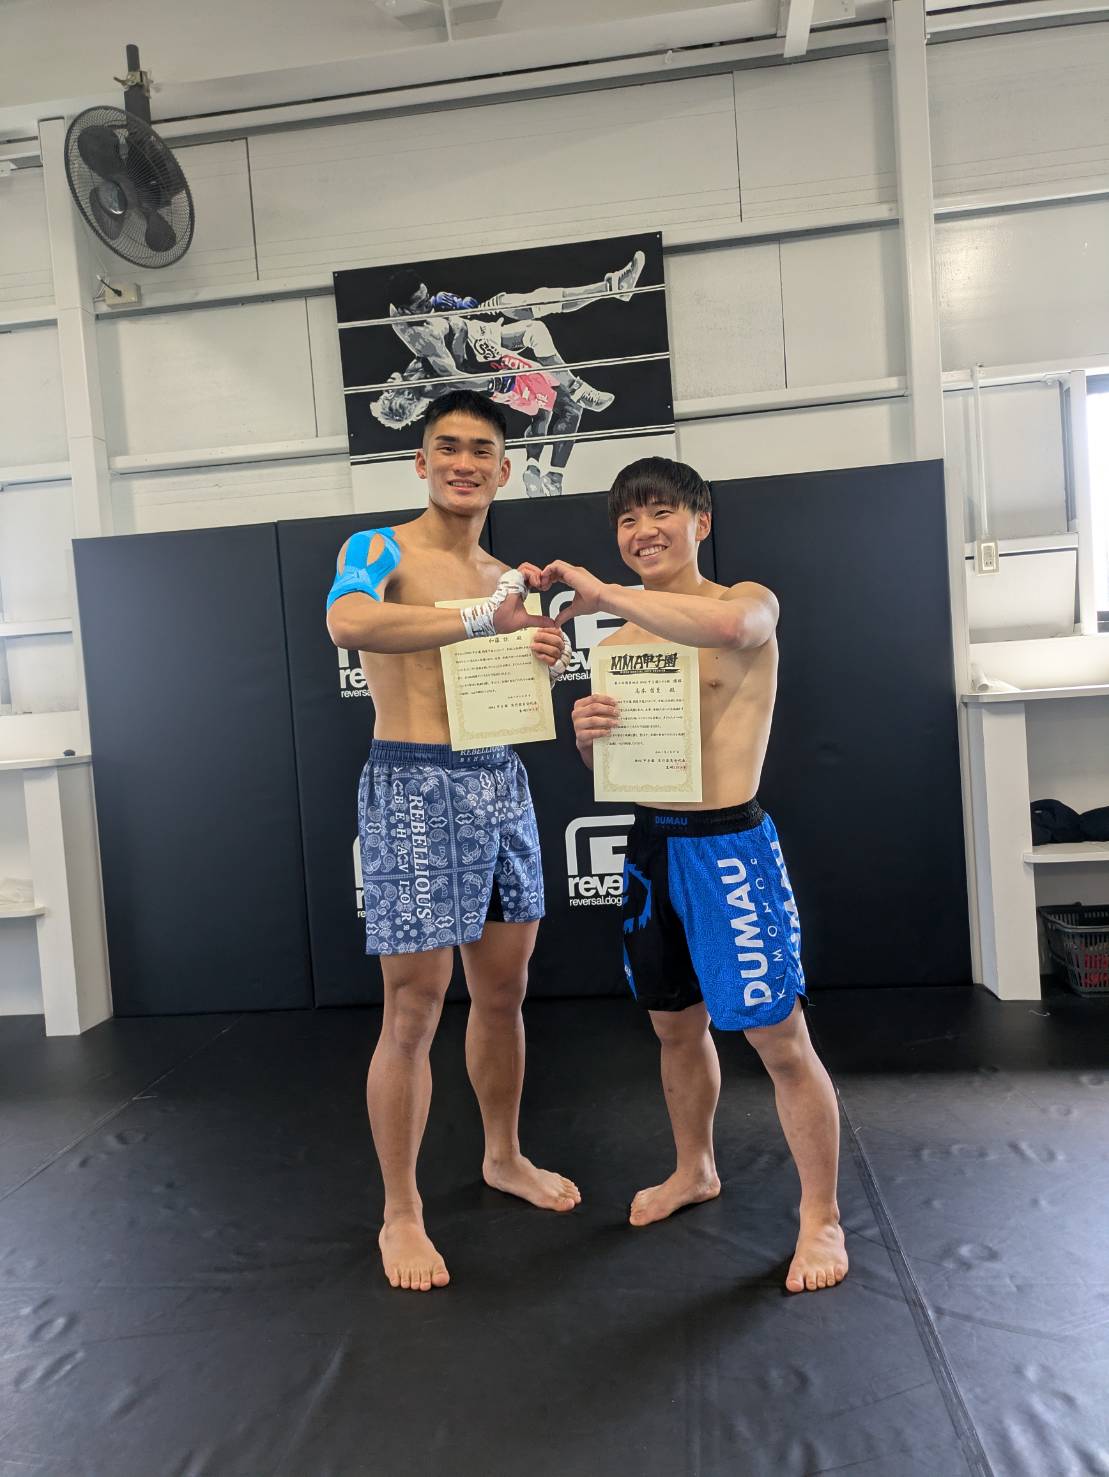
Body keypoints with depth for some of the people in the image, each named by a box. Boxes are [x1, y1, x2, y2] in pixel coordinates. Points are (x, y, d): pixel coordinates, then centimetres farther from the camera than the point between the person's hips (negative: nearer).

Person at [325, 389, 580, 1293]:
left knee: (504, 993, 17)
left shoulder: (507, 578, 15)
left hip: (502, 784, 7)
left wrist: (547, 662, 3)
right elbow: (348, 622, -30)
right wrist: (482, 620, -28)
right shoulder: (380, 550, -7)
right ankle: (401, 1212, 18)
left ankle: (505, 1156, 38)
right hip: (415, 787, -7)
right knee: (413, 1014, 0)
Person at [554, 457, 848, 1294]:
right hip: (652, 845, 6)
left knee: (780, 1041, 1)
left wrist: (602, 594, -28)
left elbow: (732, 624, -34)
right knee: (677, 1027, 20)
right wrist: (586, 733, -10)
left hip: (729, 846, -6)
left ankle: (822, 1219, 19)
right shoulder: (621, 640, 10)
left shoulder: (749, 601, -6)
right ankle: (695, 1171, 42)